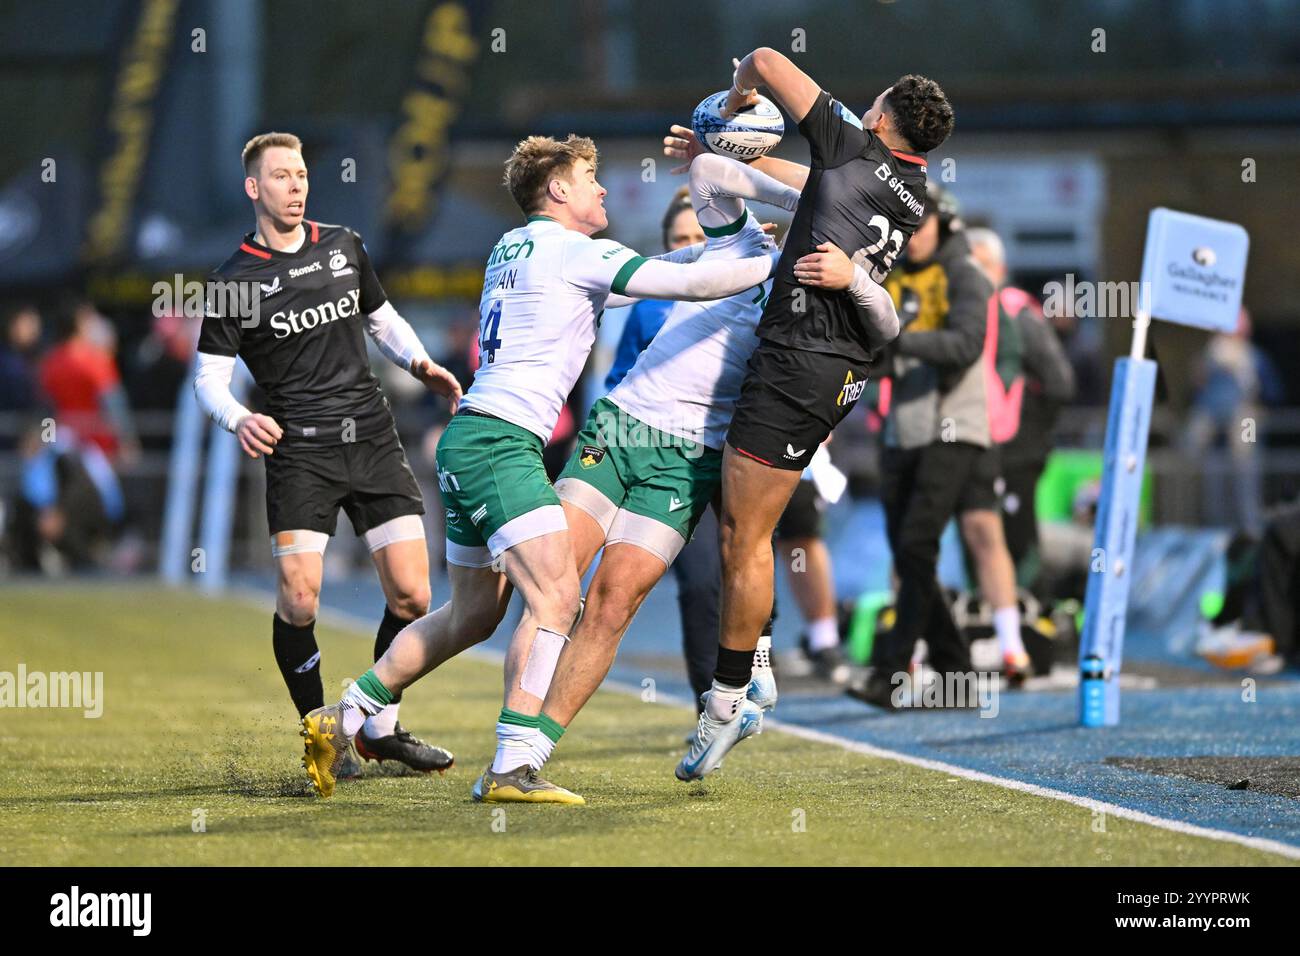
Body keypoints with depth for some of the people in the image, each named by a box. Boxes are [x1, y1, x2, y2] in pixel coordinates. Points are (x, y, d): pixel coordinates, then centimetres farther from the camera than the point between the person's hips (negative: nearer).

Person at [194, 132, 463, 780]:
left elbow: (383, 319, 26)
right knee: (299, 602, -15)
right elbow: (209, 376, 0)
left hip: (374, 440, 4)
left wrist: (421, 365, 8)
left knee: (410, 596, -3)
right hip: (299, 452, -4)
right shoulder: (234, 281, -1)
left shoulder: (344, 247, 11)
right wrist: (238, 420, -20)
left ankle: (380, 727, 16)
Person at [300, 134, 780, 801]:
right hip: (500, 444, -10)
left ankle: (342, 719, 20)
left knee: (472, 614, 16)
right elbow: (692, 283, -11)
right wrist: (779, 262, -2)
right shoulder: (571, 249, -7)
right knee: (555, 596, -16)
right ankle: (510, 769, -21)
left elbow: (650, 272, 30)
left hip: (468, 443, 10)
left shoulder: (512, 248, 20)